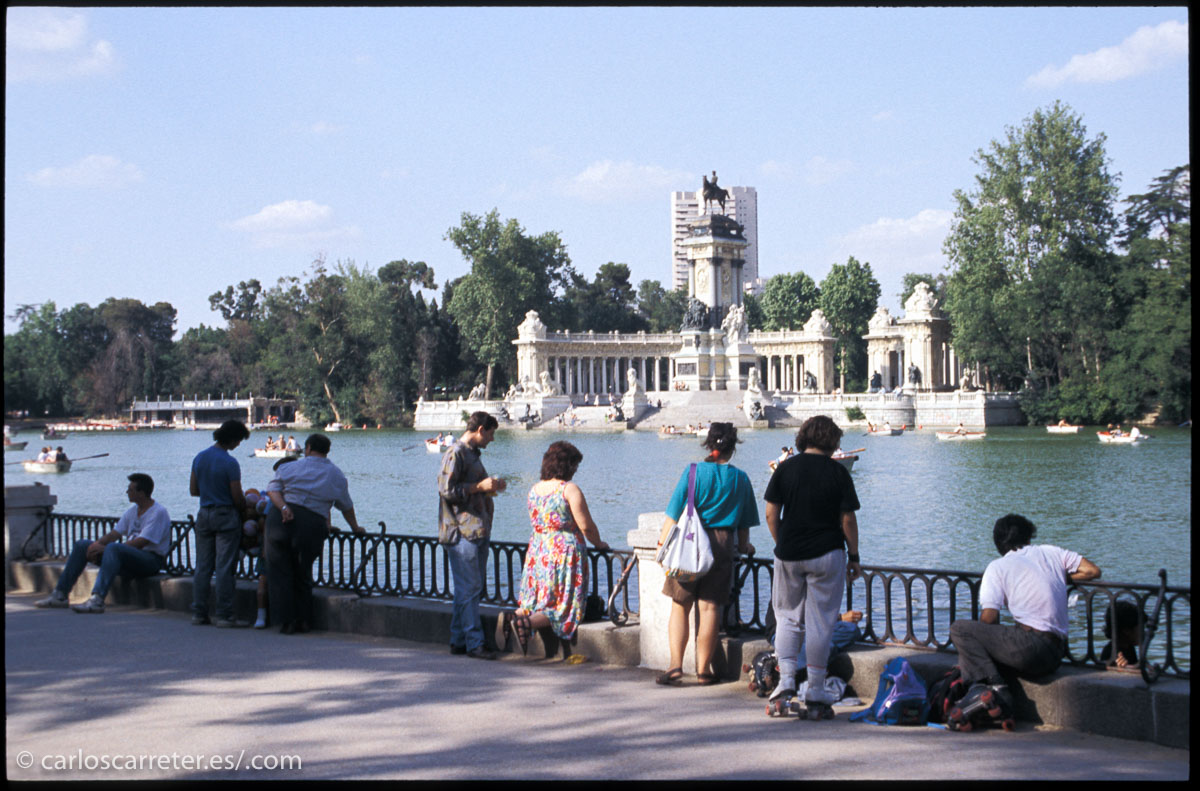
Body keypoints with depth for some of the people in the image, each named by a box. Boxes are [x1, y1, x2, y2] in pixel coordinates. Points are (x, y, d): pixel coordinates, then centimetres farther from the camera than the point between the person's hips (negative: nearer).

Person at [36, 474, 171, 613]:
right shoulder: (133, 510, 16)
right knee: (81, 545, 4)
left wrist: (105, 548, -21)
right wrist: (98, 544, -10)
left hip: (151, 559, -9)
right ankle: (59, 595, 1)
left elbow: (141, 543, -22)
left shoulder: (159, 512, -13)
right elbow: (115, 533, 13)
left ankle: (97, 600, -47)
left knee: (113, 548, -38)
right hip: (130, 559, 9)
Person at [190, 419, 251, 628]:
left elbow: (193, 490, 12)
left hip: (204, 515, 6)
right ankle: (224, 616, -2)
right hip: (226, 516, -6)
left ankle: (199, 613, 12)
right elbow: (237, 497, -12)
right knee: (224, 568, -3)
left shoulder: (199, 458, 5)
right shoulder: (229, 463, -15)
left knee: (202, 567, 10)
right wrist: (245, 509, 7)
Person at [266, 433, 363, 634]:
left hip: (281, 520, -1)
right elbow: (346, 506, 23)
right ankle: (303, 621, 15)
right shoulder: (336, 475, 14)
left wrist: (284, 507, -16)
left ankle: (287, 621, 1)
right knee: (302, 575, 17)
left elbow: (273, 489, -4)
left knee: (280, 573, 6)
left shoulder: (289, 468, 10)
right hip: (313, 525, 1)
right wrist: (355, 528, 36)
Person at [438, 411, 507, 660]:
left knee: (473, 587, 11)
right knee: (469, 588, -8)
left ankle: (459, 640, 17)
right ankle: (474, 643, -7)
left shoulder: (472, 453, 21)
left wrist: (491, 487, 16)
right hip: (462, 532, -10)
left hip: (477, 531, 10)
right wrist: (480, 486, -16)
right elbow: (447, 490, -18)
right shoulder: (456, 454, -10)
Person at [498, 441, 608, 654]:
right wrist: (598, 543, 8)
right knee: (563, 605, -2)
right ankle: (525, 623, -24)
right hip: (564, 552, -6)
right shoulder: (570, 489, -10)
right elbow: (586, 526, -10)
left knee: (535, 601, 16)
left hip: (537, 551, 6)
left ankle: (512, 617, -11)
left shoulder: (534, 489, 9)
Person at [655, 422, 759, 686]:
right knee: (710, 607, 4)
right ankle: (703, 670, 7)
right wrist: (744, 546, 27)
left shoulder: (694, 472, -3)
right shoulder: (740, 479, 5)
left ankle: (676, 664, 0)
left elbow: (674, 513, -5)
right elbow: (744, 523, 11)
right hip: (722, 545, 2)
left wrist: (662, 543, 3)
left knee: (680, 605, 7)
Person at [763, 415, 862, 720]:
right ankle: (815, 694, 5)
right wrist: (854, 556, 6)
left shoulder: (785, 468, 0)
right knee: (820, 622, 3)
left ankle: (786, 681, 2)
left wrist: (782, 545, 13)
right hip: (827, 555, -2)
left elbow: (771, 514, 0)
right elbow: (848, 519, -4)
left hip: (789, 554, 2)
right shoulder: (837, 472, -5)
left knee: (788, 617, 15)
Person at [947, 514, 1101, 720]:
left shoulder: (997, 567, 4)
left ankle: (995, 686, -15)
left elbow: (989, 618, -3)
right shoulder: (1051, 552, 16)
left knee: (959, 629, 0)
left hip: (1030, 645, -7)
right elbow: (1093, 571, 14)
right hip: (1056, 654, 7)